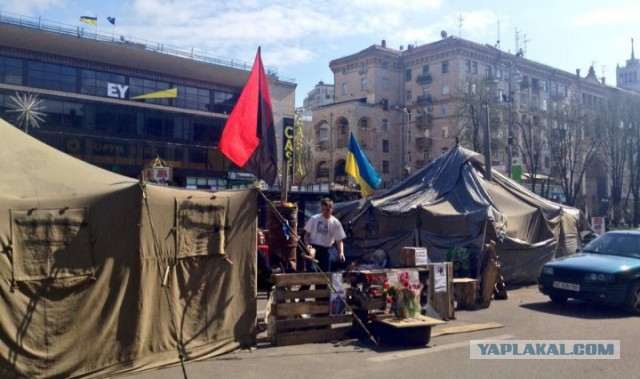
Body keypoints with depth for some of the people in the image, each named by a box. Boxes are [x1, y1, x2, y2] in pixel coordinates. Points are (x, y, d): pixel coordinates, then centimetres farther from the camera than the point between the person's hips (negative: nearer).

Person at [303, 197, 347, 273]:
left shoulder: (336, 223, -3)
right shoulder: (314, 219, -3)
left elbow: (339, 240, -2)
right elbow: (306, 234, 2)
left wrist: (341, 252, -19)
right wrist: (307, 244, -17)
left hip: (325, 251, 1)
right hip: (313, 249, -1)